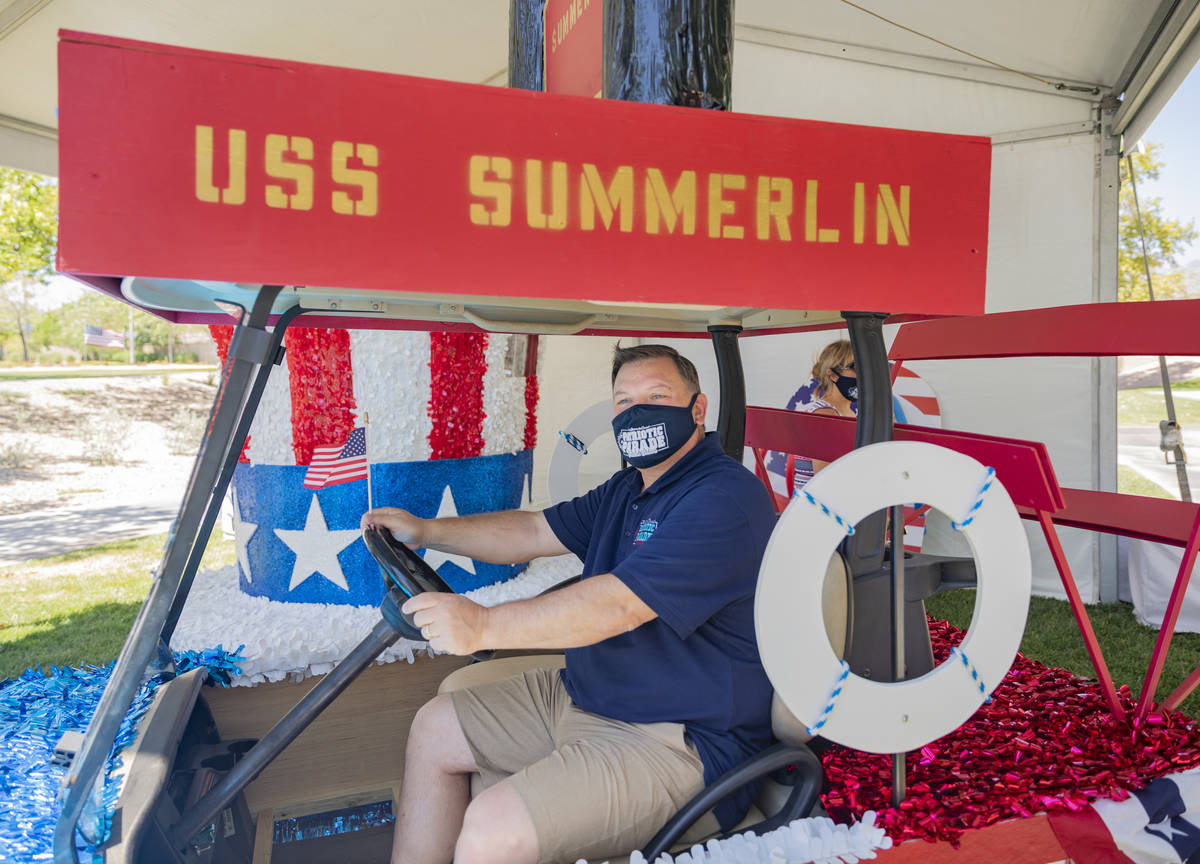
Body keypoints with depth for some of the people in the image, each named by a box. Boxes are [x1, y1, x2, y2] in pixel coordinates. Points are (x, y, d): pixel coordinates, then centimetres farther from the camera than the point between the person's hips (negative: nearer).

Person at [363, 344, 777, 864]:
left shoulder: (724, 497, -21)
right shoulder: (628, 490, 13)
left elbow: (621, 603, -29)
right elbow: (535, 533, 16)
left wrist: (485, 626, -30)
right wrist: (425, 531, 8)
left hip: (679, 744, -10)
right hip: (583, 692, 10)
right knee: (434, 729, 14)